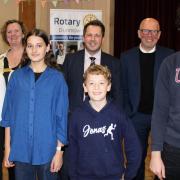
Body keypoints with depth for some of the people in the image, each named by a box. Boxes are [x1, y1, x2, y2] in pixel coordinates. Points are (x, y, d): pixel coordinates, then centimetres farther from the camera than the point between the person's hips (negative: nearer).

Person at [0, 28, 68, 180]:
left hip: (47, 149, -1)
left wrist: (59, 150, -6)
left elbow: (62, 116, -3)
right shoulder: (17, 76, 2)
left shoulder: (57, 78, -3)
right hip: (20, 149, 2)